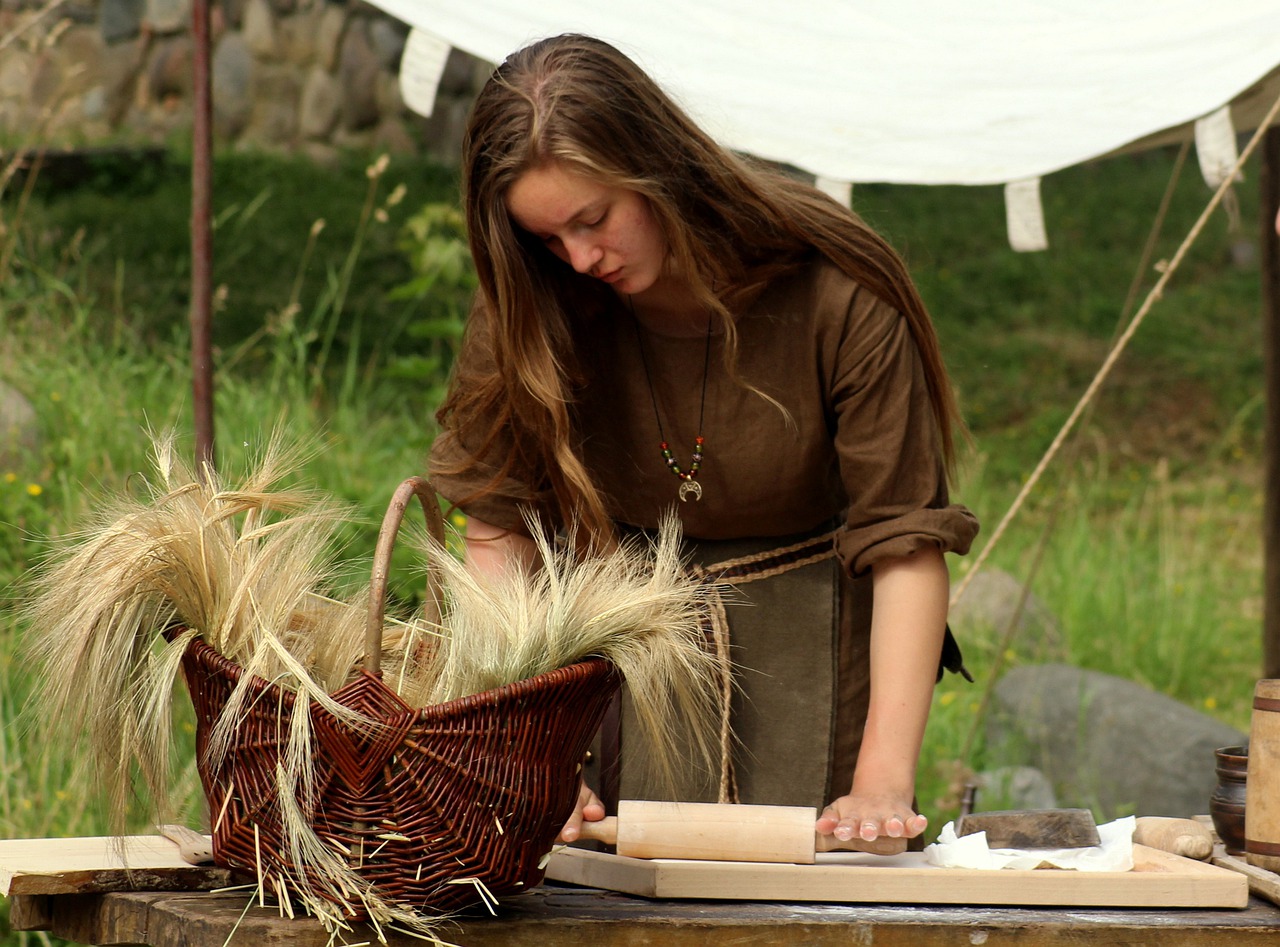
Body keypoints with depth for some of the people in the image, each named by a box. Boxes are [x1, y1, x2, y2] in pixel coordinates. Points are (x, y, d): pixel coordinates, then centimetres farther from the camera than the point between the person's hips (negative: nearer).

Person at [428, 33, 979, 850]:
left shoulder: (835, 295, -21)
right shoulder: (529, 309, -13)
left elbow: (906, 543, -21)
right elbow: (499, 533, -13)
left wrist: (885, 782, -30)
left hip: (807, 635, -2)